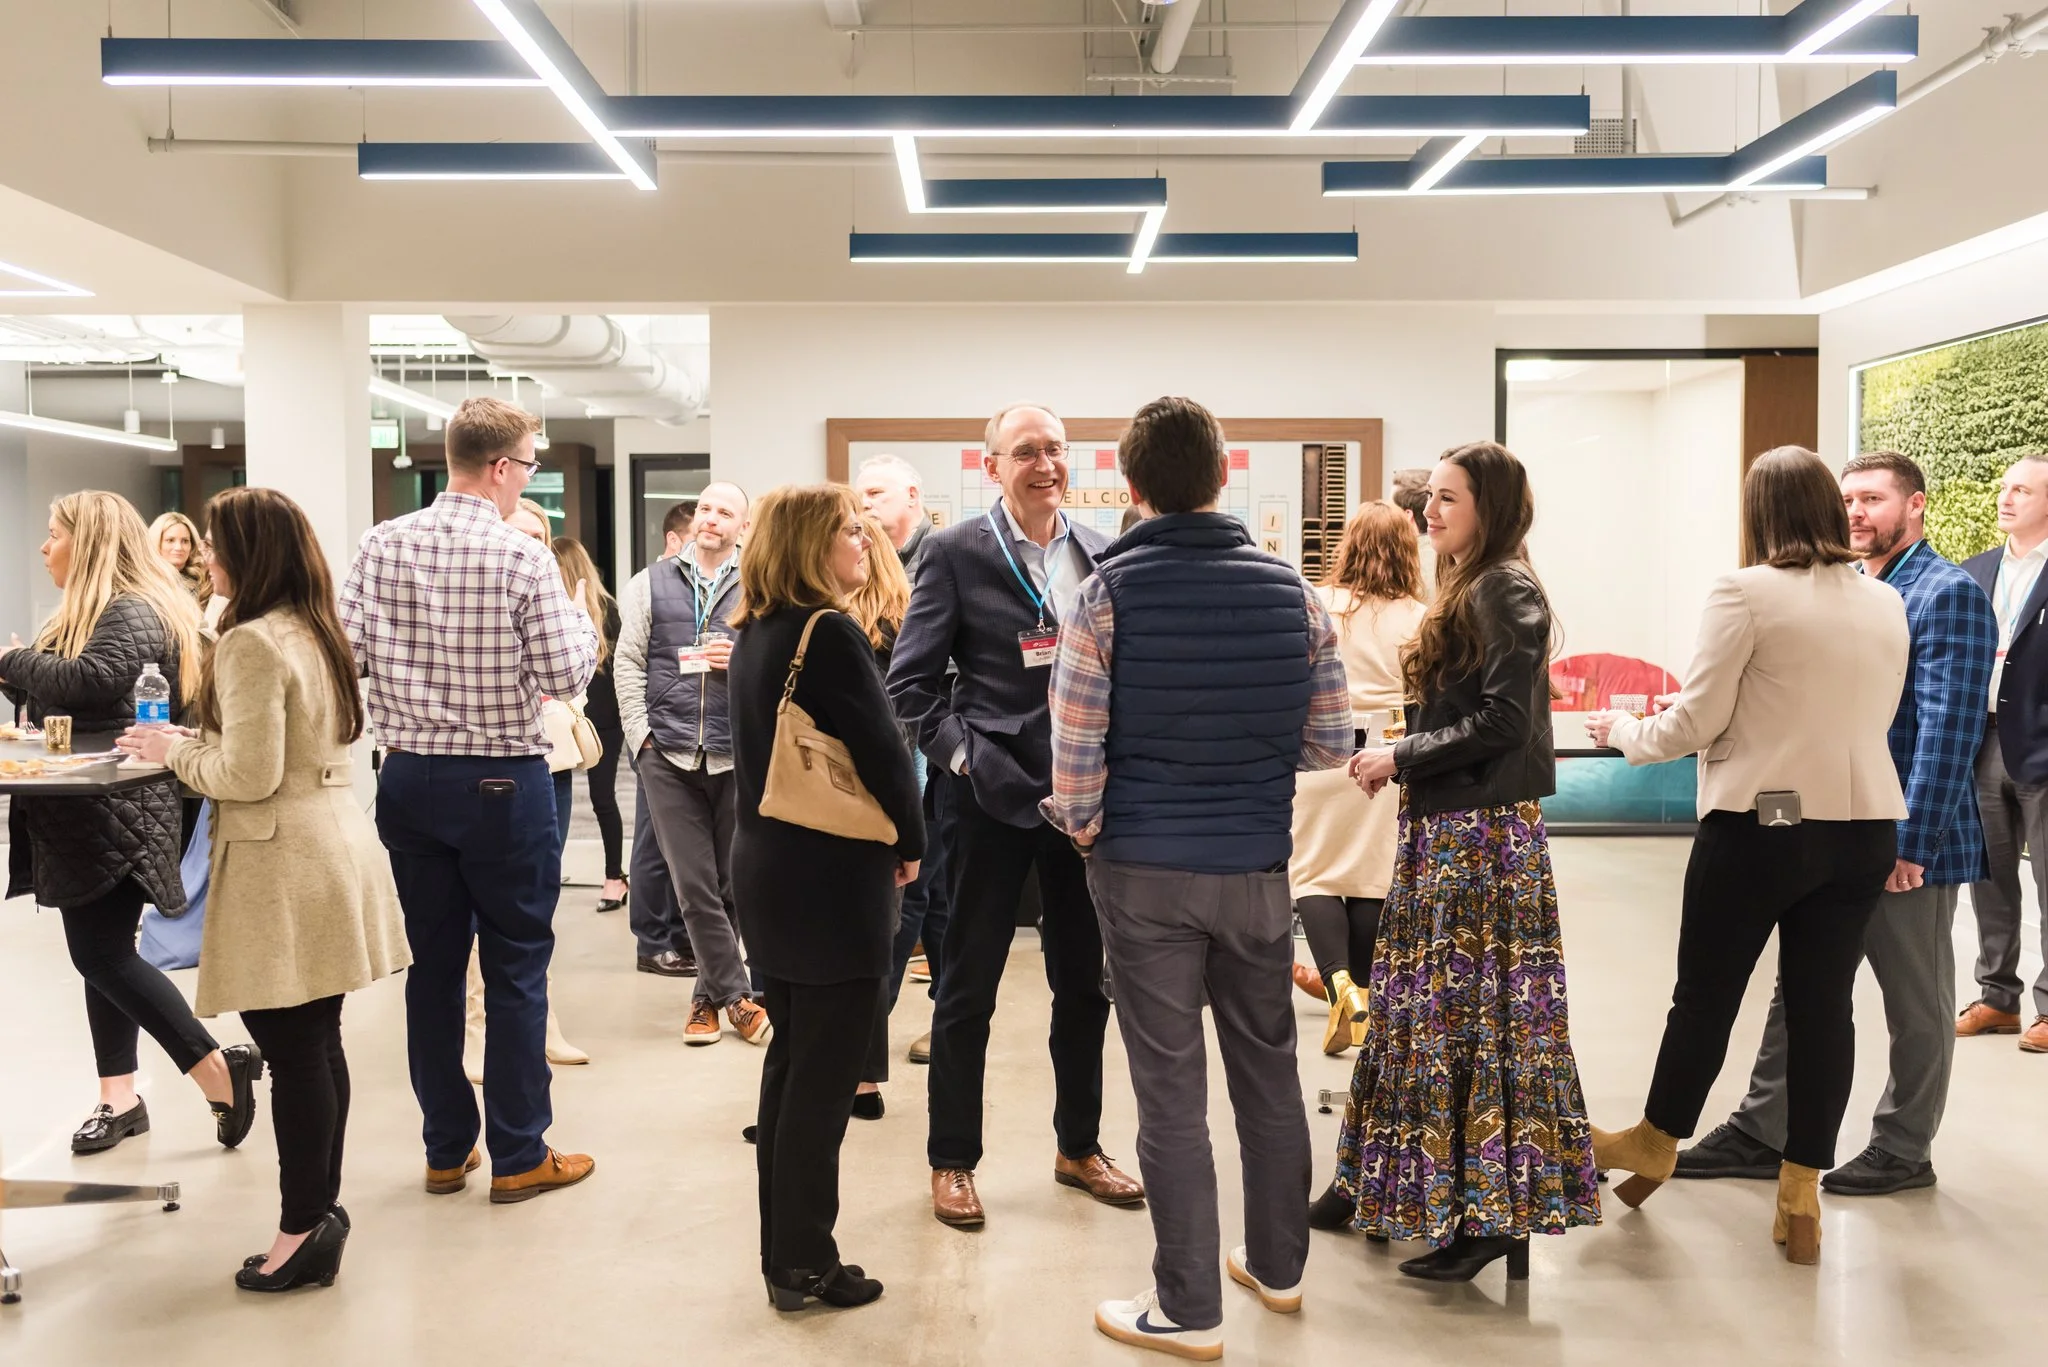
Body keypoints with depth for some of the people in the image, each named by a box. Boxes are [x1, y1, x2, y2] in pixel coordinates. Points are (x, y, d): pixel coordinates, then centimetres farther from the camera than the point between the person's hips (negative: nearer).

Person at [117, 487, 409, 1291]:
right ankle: (320, 1207, 23)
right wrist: (199, 742, 17)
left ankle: (305, 1229, 8)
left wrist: (173, 750, -2)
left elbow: (248, 775, -18)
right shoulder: (317, 631, 13)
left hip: (282, 863, -9)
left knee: (292, 1050, -1)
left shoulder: (251, 643, -16)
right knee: (316, 1043, 14)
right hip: (331, 843, 9)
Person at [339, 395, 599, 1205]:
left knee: (432, 965, 13)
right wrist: (583, 627, 6)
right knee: (516, 969, 6)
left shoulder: (381, 546, 0)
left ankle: (445, 1151, 24)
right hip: (502, 782, -5)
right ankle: (518, 1158, 14)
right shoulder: (522, 558, -14)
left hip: (409, 778, 5)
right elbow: (567, 675, -14)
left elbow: (347, 654, -2)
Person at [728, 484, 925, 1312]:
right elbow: (883, 752, -19)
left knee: (790, 1062, 17)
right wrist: (909, 844, -3)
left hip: (767, 867, 9)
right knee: (823, 1077, 1)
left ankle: (781, 1249, 27)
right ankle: (805, 1266, 11)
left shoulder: (754, 633, 9)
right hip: (832, 878, -9)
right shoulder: (828, 632, -17)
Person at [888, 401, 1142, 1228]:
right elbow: (910, 682, -6)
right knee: (968, 988, 6)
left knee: (1084, 983, 14)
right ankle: (951, 1160, 22)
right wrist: (964, 759, -15)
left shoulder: (1102, 555, 6)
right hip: (994, 794, -4)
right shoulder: (955, 553, -5)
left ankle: (1079, 1147, 31)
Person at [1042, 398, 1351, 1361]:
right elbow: (1328, 745, 3)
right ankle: (1278, 1266, 34)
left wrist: (1083, 833, 5)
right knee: (1268, 1067, 19)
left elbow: (1075, 750, -13)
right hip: (1258, 866, 4)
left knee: (1170, 1090, 5)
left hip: (1145, 871, -3)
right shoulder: (1292, 590, -1)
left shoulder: (1107, 594, -11)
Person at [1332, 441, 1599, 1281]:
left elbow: (1504, 719, -18)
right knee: (1423, 1008, 12)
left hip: (1486, 832, -9)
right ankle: (1383, 1186, 21)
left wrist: (1403, 757, -13)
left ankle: (1493, 1213, 4)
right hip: (1445, 828, 9)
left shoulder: (1506, 590, -11)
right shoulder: (1465, 590, 16)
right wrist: (1398, 759, 4)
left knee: (1478, 1014, -4)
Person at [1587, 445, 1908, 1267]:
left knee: (1706, 993, 11)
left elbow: (1695, 722, -11)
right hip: (1864, 828, 5)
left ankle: (1655, 1145, 30)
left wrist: (1621, 733, 7)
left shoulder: (1746, 593, -11)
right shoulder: (1887, 605, 7)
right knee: (1823, 1002, 9)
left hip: (1760, 823, -5)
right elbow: (1876, 718, 16)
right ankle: (1801, 1198, 16)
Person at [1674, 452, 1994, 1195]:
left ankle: (1903, 1150, 22)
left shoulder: (1949, 596, -12)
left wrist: (1911, 844, -21)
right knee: (1800, 989, 12)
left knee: (1916, 1005, 8)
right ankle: (1761, 1132, 21)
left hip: (1907, 840, -8)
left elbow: (1948, 731, -18)